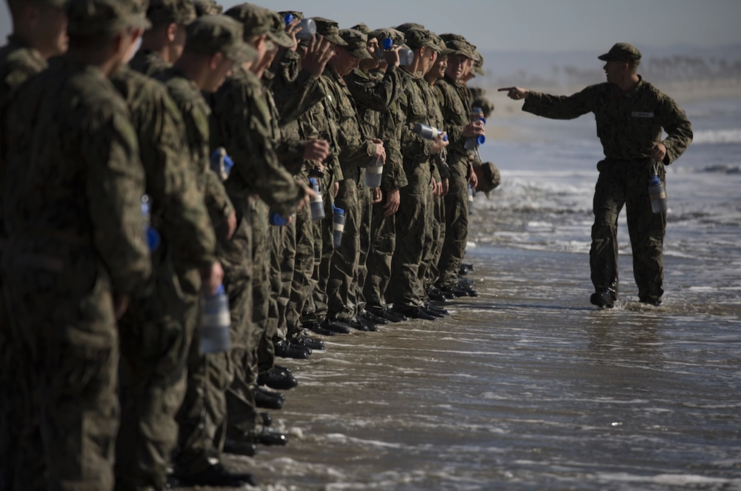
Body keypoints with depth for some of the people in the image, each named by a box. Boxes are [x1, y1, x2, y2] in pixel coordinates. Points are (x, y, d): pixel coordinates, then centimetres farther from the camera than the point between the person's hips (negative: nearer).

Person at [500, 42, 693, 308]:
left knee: (646, 236, 1)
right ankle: (605, 289, -17)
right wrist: (527, 96, 1)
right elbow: (563, 107, 8)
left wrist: (667, 147, -33)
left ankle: (651, 294, 19)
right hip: (613, 169, 3)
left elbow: (684, 129, -12)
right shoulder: (600, 94, 2)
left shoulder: (654, 98, -11)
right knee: (603, 226, -16)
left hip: (646, 170, -3)